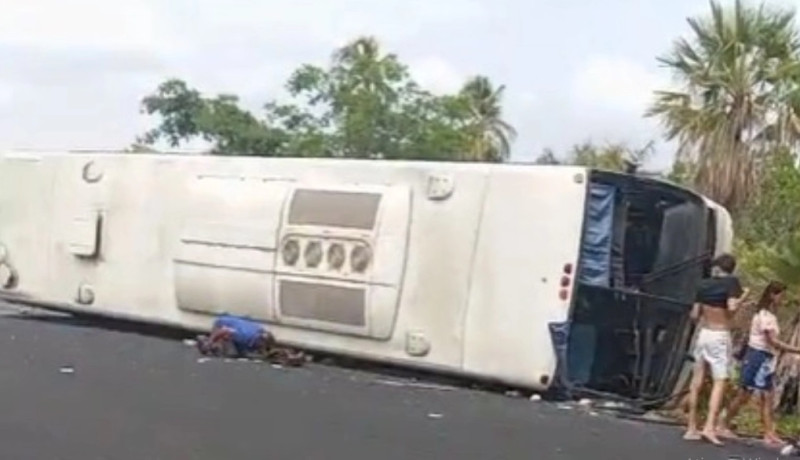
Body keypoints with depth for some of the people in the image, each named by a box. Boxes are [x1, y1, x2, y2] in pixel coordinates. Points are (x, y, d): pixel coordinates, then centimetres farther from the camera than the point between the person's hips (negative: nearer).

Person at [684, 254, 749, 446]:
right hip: (720, 336, -5)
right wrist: (743, 296, -2)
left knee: (697, 382, 6)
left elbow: (694, 315, 8)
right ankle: (709, 427, -17)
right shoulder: (732, 282, -6)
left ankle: (692, 428, 8)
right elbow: (732, 307, -20)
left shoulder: (704, 284, 7)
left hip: (703, 334, 5)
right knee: (719, 383, -4)